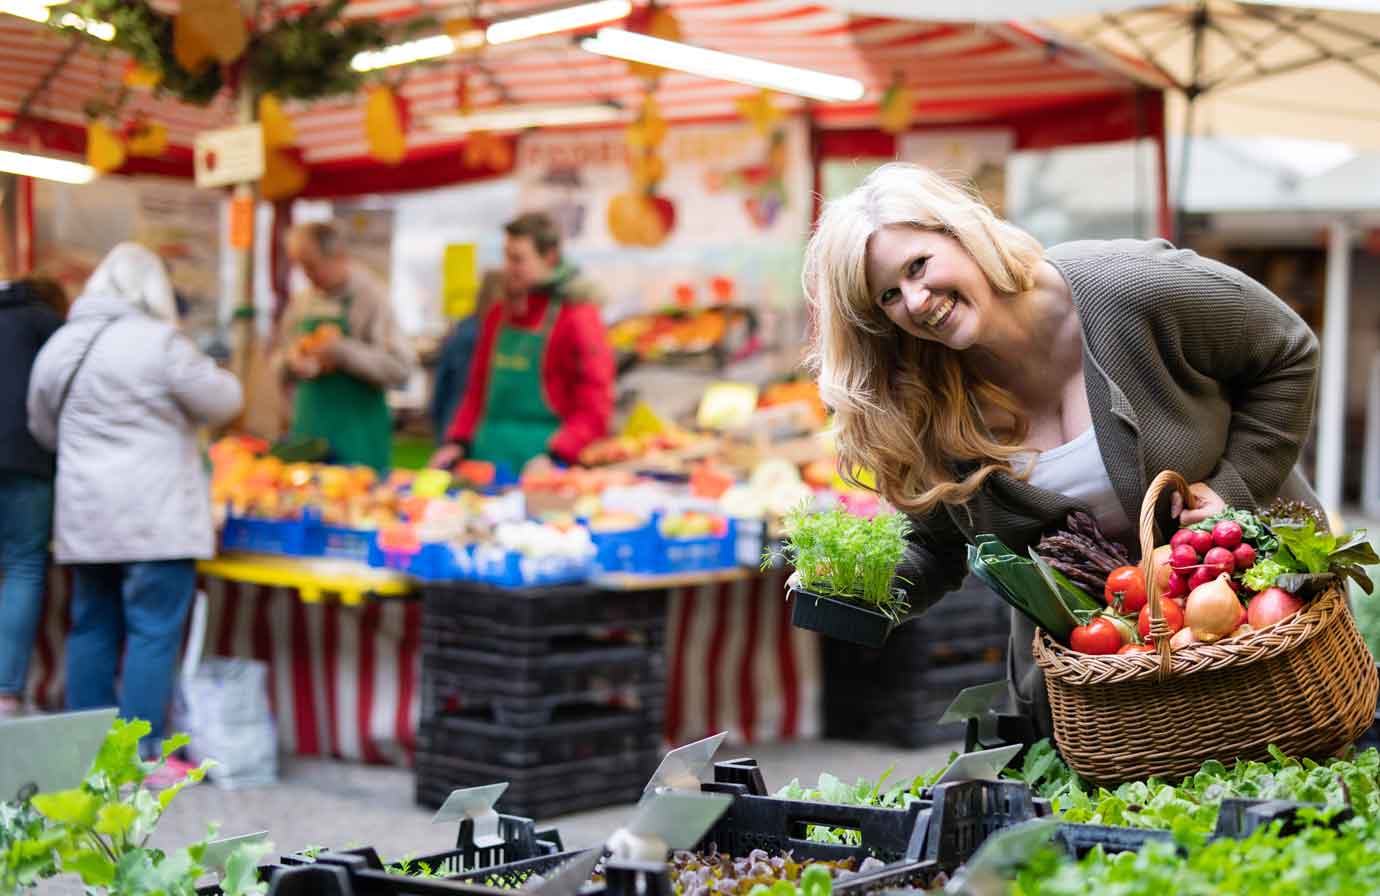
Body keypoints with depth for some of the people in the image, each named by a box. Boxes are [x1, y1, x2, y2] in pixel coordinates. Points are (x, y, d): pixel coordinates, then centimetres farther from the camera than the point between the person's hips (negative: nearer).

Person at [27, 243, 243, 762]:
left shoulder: (59, 345, 10)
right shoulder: (159, 342, -12)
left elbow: (43, 430, 20)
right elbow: (221, 402, -5)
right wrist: (221, 378, 17)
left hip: (86, 517, 7)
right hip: (155, 516, -6)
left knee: (92, 628, 14)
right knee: (153, 632, -2)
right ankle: (140, 754, -3)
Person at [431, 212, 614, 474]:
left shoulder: (578, 317, -5)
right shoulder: (498, 315, 15)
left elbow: (594, 408, -10)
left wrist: (556, 457, -20)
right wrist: (458, 441, 8)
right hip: (489, 459, 6)